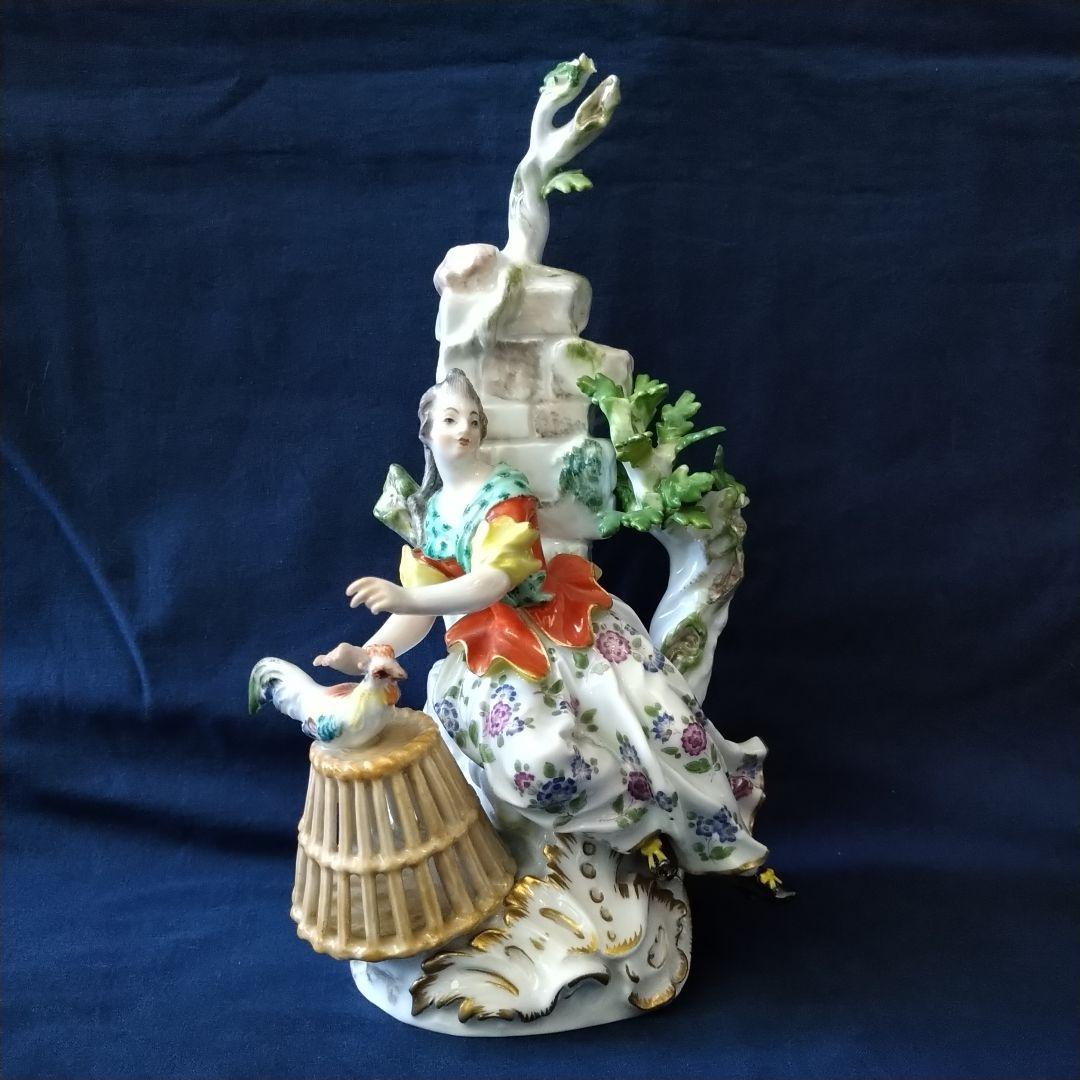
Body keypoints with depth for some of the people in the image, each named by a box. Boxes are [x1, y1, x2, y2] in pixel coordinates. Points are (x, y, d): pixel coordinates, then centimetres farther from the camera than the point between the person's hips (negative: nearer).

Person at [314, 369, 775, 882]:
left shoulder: (505, 488, -5)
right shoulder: (427, 512, 11)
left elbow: (493, 583, -19)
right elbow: (419, 610, 8)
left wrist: (406, 596, -32)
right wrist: (365, 654, -9)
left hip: (555, 623, -2)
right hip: (494, 650, 3)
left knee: (657, 719, -20)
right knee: (537, 760, -28)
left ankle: (717, 837, 6)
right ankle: (644, 815, -2)